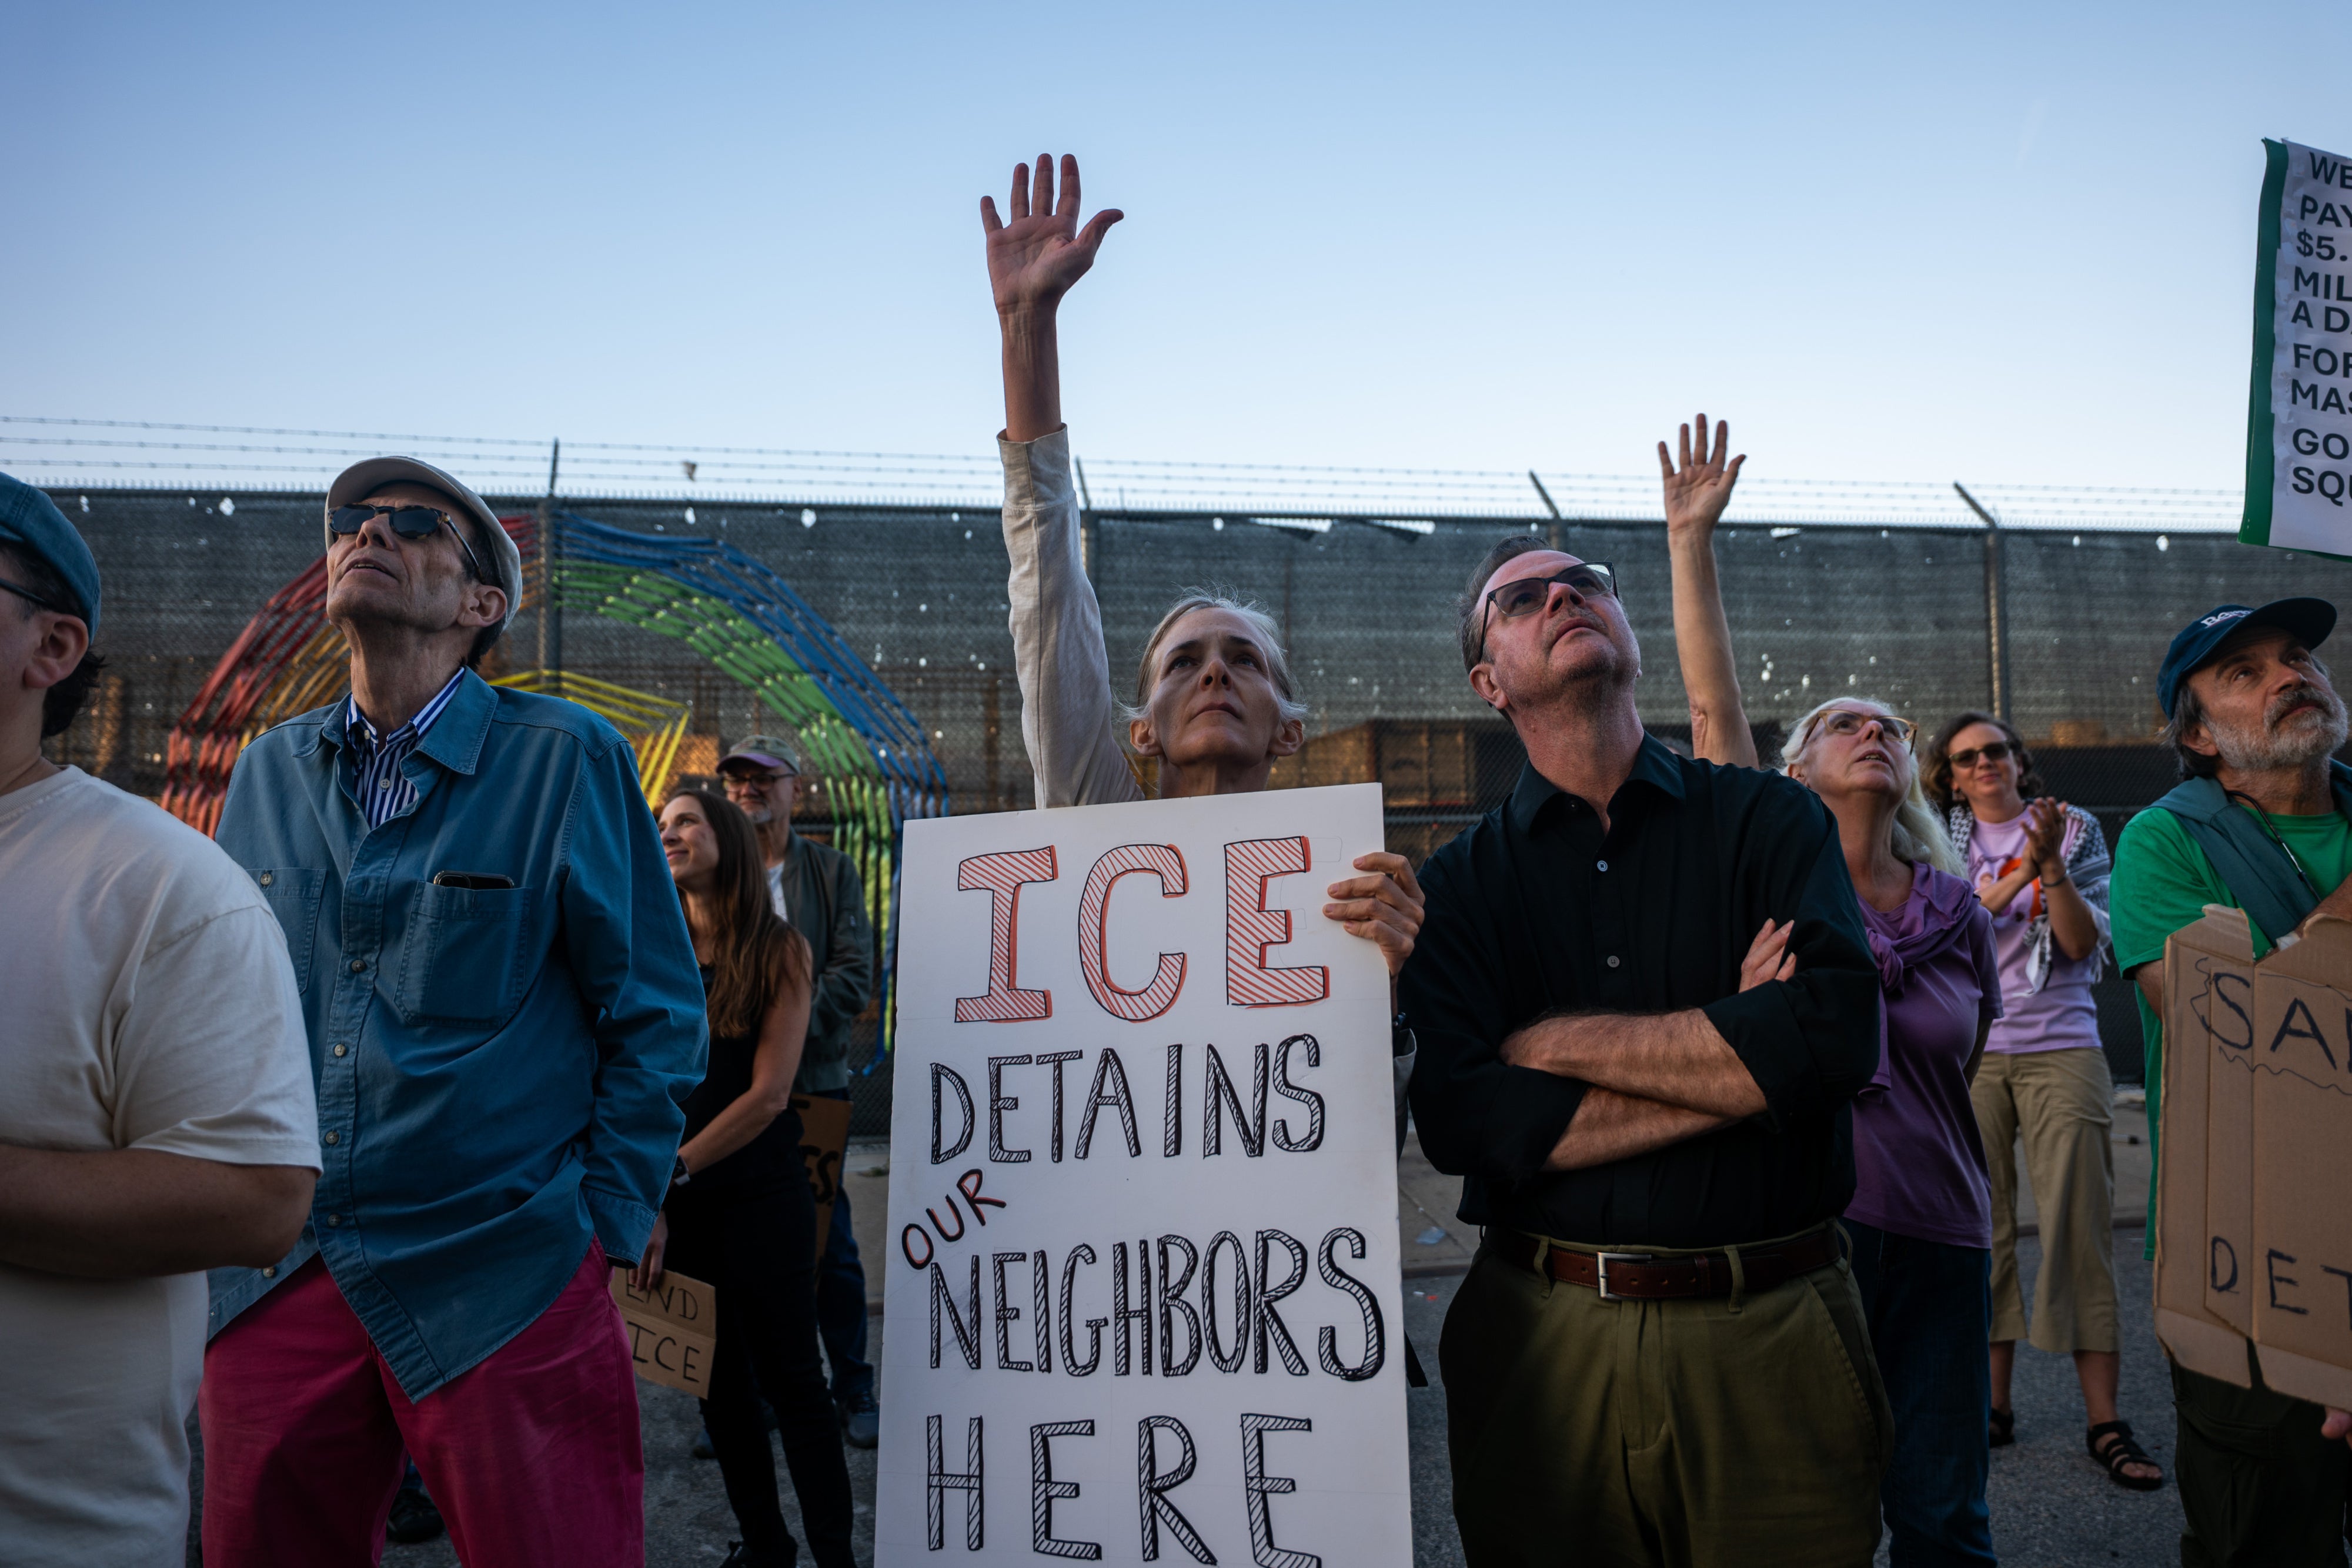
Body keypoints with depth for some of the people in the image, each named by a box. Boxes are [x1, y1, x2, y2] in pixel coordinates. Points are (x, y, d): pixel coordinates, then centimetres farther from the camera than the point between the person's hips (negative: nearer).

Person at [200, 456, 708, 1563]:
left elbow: (656, 1019, -4)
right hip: (271, 1290, 5)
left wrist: (605, 1229, -6)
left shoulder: (564, 757, -7)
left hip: (503, 1288, -4)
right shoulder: (268, 771, 8)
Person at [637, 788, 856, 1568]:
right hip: (675, 1196, 4)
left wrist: (672, 1173, -15)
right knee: (718, 1381, 13)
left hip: (760, 1196, -4)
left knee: (789, 1380, 0)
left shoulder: (779, 950, -5)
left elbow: (768, 1094, -12)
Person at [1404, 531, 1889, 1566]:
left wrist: (1559, 1041, -11)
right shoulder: (1459, 883, 2)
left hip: (1771, 1340, 0)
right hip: (1544, 1343, 0)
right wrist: (1736, 1059, -13)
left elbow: (1837, 1033, -15)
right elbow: (1460, 1120, -12)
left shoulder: (1769, 819, 2)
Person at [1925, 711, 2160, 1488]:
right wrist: (2019, 870, -13)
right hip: (1967, 1052, 1)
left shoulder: (2075, 829, 6)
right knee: (1981, 1230, 5)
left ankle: (2106, 1422, 2)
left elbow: (2084, 944, -1)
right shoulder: (1940, 841, 8)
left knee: (2081, 1230, -4)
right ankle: (1994, 1402, 15)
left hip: (2062, 1049, -1)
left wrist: (2052, 864, -15)